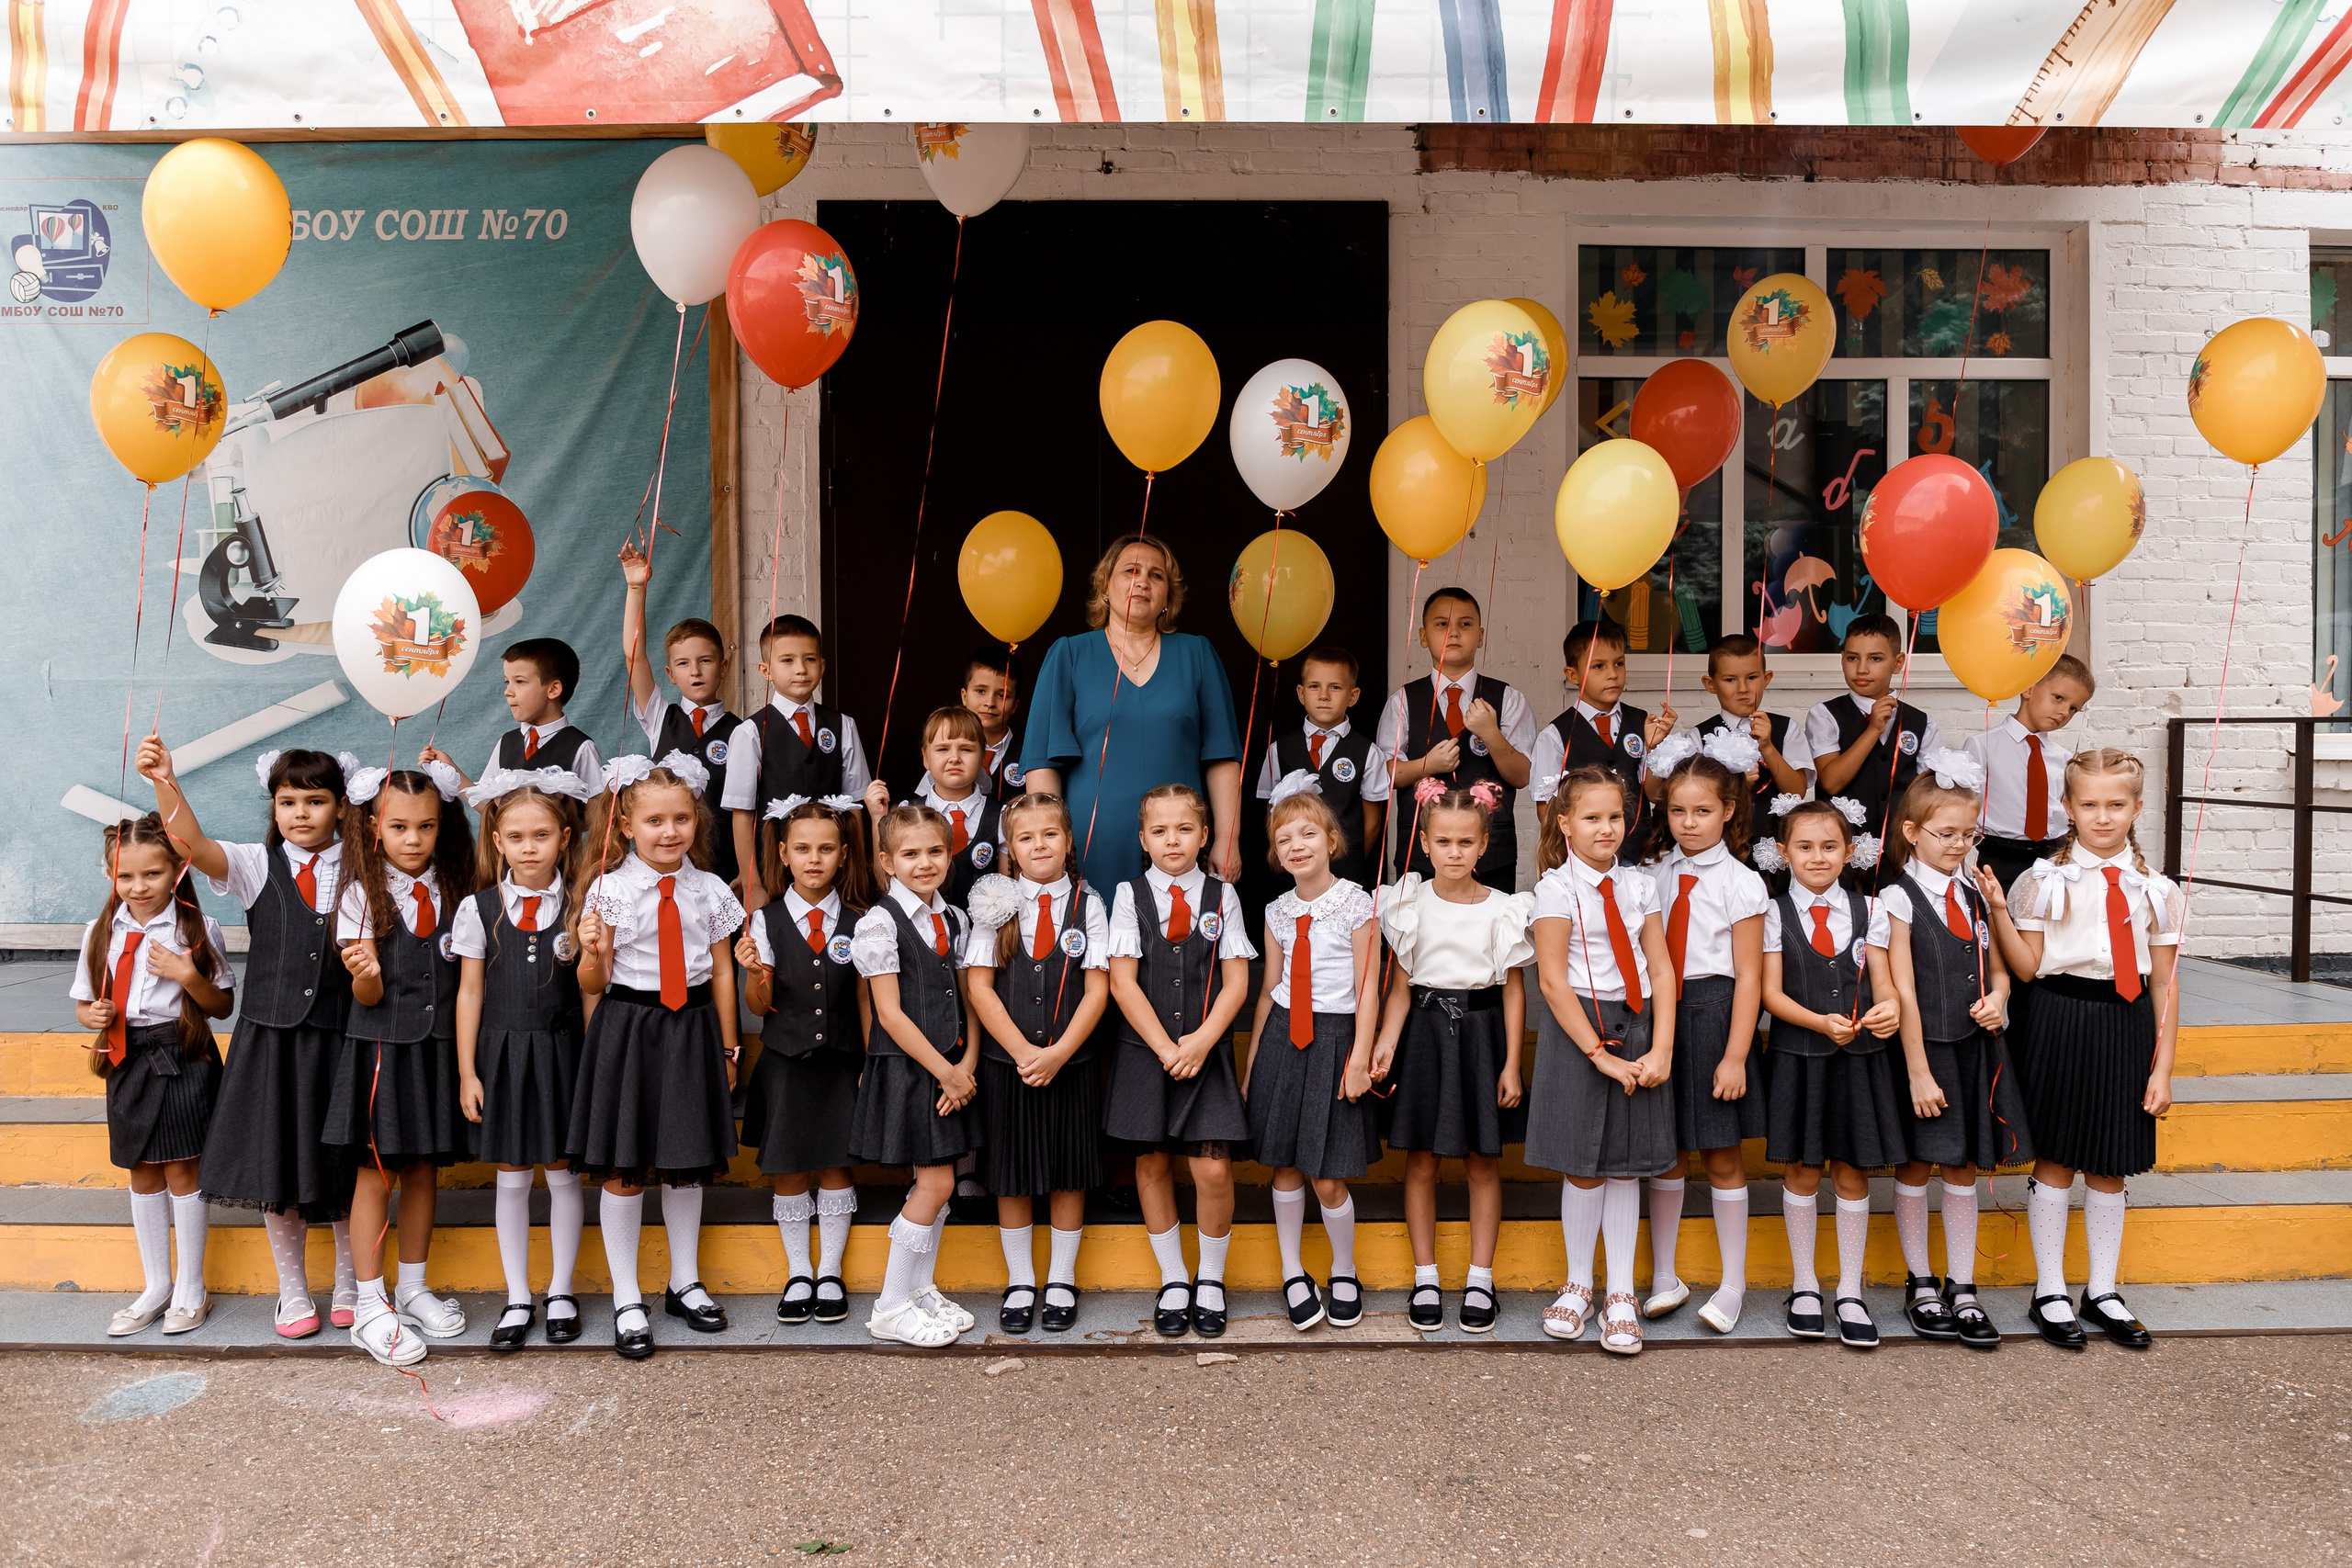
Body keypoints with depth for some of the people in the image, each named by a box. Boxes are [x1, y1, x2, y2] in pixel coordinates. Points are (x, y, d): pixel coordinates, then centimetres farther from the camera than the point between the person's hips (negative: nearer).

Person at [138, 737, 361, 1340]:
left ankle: (349, 1285, 26)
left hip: (338, 1039, -1)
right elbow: (193, 844, -17)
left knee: (344, 1167, 7)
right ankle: (293, 1291, 25)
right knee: (275, 1164, 8)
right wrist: (164, 782, -31)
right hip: (270, 1036, 1)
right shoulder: (257, 866, 1)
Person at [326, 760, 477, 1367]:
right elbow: (369, 997, -10)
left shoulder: (454, 891, 4)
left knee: (423, 1171, 12)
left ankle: (413, 1289, 25)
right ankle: (371, 1307, 9)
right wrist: (363, 974, -31)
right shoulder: (363, 895, -6)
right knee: (376, 1174, 0)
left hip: (438, 1047, 3)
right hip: (381, 1048, -3)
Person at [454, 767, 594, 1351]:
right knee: (511, 1177, 8)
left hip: (561, 1051, 0)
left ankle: (561, 1291, 22)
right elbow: (470, 990, 2)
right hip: (502, 1052, 0)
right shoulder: (479, 909, -2)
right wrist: (467, 1072, 1)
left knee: (563, 1173, 7)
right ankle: (517, 1298, 20)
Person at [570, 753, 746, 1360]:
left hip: (691, 1031, 3)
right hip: (626, 1030, -2)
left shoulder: (710, 891, 2)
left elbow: (723, 971, 9)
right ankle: (627, 1301, 15)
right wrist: (591, 952, -27)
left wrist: (727, 1047, 11)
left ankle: (685, 1283, 29)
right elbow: (593, 984, -5)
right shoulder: (610, 889, -6)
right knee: (623, 1168, 2)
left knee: (686, 1163, 13)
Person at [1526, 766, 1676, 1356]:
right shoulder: (1556, 887, -5)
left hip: (1636, 1027, 3)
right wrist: (1599, 1053, -15)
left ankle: (1621, 1293, 17)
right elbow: (1553, 979, -11)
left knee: (1626, 1163, 7)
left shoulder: (1638, 886, 7)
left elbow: (1661, 970, 4)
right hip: (1576, 1028, -3)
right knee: (1583, 1168, 4)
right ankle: (1578, 1284, 23)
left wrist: (1661, 1049, -8)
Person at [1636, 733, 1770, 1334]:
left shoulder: (1740, 882, -6)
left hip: (1713, 1011, -3)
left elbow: (1749, 976, -8)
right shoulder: (1655, 873, 6)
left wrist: (1735, 1055, -12)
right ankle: (1664, 1277, 22)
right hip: (1659, 1015, 4)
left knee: (1722, 1154, 6)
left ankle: (1733, 1284, 20)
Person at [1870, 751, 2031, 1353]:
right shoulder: (1900, 900, -9)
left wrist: (1998, 998, -7)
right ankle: (1921, 1285, 21)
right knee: (1914, 1167, 7)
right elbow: (1904, 993, -11)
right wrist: (1919, 1072, -14)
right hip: (1924, 1049, -5)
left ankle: (1962, 1289, 20)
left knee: (1963, 1169, 11)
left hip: (1974, 1049, 5)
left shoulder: (1975, 894, 8)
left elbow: (1998, 968, 17)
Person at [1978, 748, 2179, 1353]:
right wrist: (1999, 909, -16)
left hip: (2127, 1029, 2)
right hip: (2060, 1023, -2)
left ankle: (2102, 1291, 25)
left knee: (2110, 1166, 11)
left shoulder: (2155, 891, 5)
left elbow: (2164, 986, 6)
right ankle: (2049, 1291, 17)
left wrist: (2162, 1068, 3)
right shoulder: (2044, 882, -1)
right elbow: (2029, 966, -4)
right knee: (2055, 1159, 5)